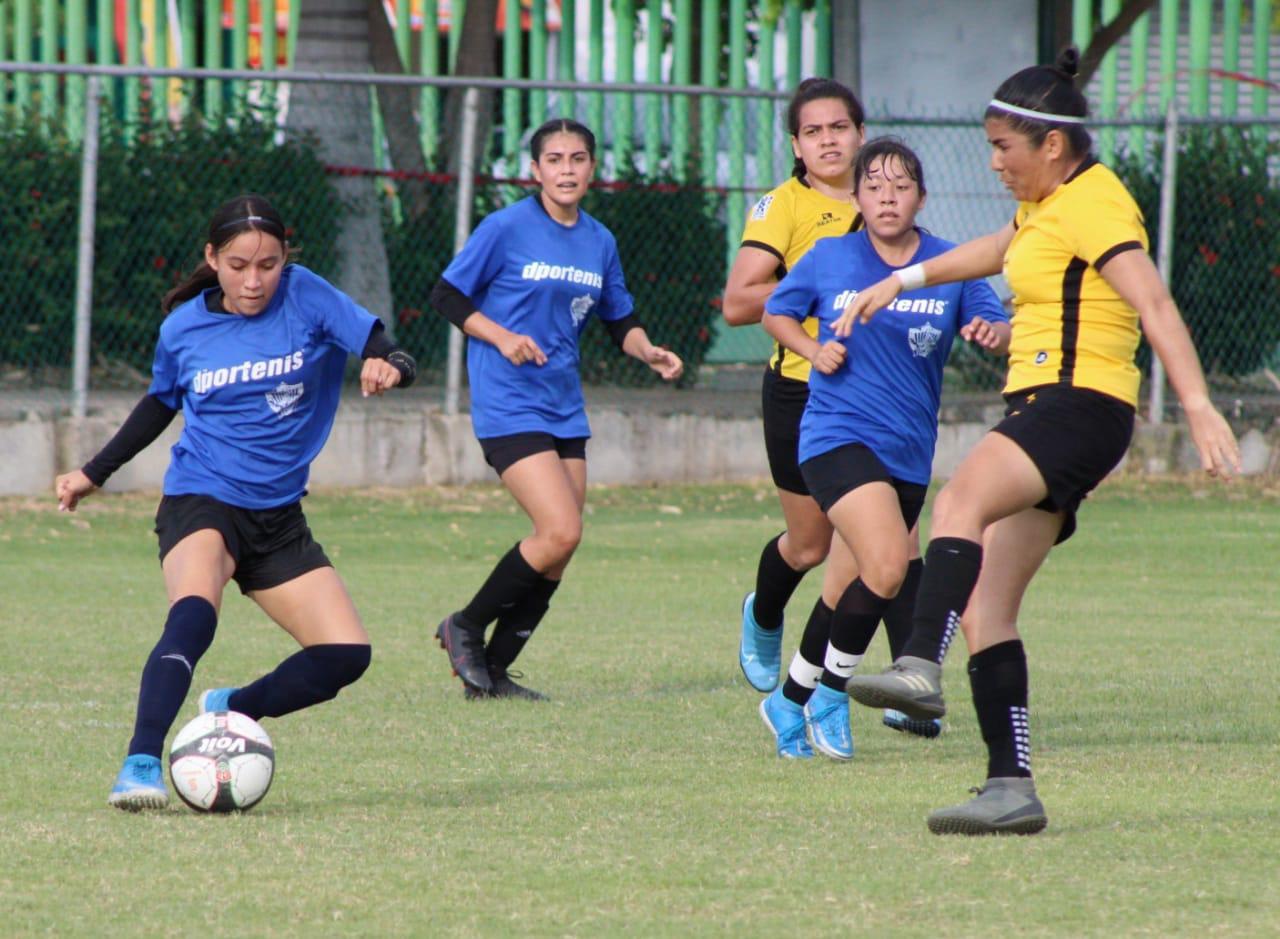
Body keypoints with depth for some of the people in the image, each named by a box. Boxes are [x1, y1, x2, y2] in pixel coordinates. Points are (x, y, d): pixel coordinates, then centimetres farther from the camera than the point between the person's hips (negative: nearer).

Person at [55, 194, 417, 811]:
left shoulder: (306, 297, -5)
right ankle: (140, 765, -40)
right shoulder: (185, 327, -1)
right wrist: (93, 473, 22)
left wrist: (388, 367, -34)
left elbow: (389, 353, -9)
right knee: (193, 613, -34)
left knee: (346, 656, -8)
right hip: (199, 504, -3)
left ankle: (231, 711, 16)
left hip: (278, 517, 3)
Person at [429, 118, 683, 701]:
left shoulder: (599, 242, 9)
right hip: (509, 406, -7)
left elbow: (620, 322, 19)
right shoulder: (506, 229, -8)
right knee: (560, 533, -18)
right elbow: (446, 297, -3)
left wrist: (649, 352, -2)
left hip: (565, 410, 7)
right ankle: (466, 628, 1)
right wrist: (502, 337, -17)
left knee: (556, 554, 4)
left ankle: (492, 672, 15)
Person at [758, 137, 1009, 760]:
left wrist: (993, 333, -22)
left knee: (851, 593, 11)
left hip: (909, 451, 4)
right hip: (837, 434, -4)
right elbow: (775, 314, 14)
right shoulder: (829, 259, 0)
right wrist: (813, 350, -5)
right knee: (888, 566, -23)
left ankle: (791, 702, 32)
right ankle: (832, 694, -4)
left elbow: (1002, 330, 1)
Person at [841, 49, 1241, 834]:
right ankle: (1013, 788, 0)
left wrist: (1198, 404, -32)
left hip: (1079, 403, -10)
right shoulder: (1047, 205, 21)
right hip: (1044, 414, 10)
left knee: (962, 500, -35)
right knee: (985, 609, 2)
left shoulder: (1092, 204, -9)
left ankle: (921, 668, -55)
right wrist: (904, 280, 48)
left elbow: (1154, 306, -21)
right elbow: (997, 251, 44)